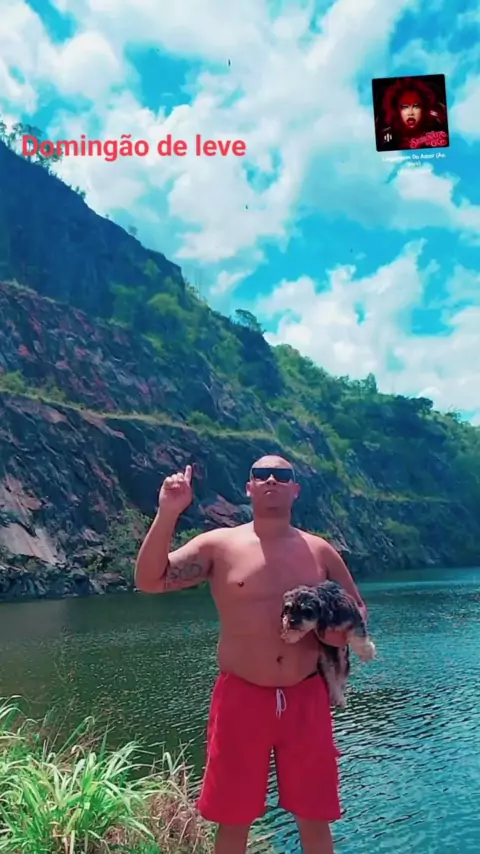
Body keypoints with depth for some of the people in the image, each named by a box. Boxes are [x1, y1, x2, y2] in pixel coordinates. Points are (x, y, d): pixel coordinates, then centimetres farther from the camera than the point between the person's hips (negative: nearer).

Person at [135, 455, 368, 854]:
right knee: (233, 819, 12)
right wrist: (168, 513, -22)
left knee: (315, 818, 15)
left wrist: (344, 631, -9)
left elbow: (358, 609, 14)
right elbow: (149, 580, -11)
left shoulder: (320, 551, 3)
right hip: (242, 698, -2)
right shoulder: (219, 545, -4)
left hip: (306, 699, 2)